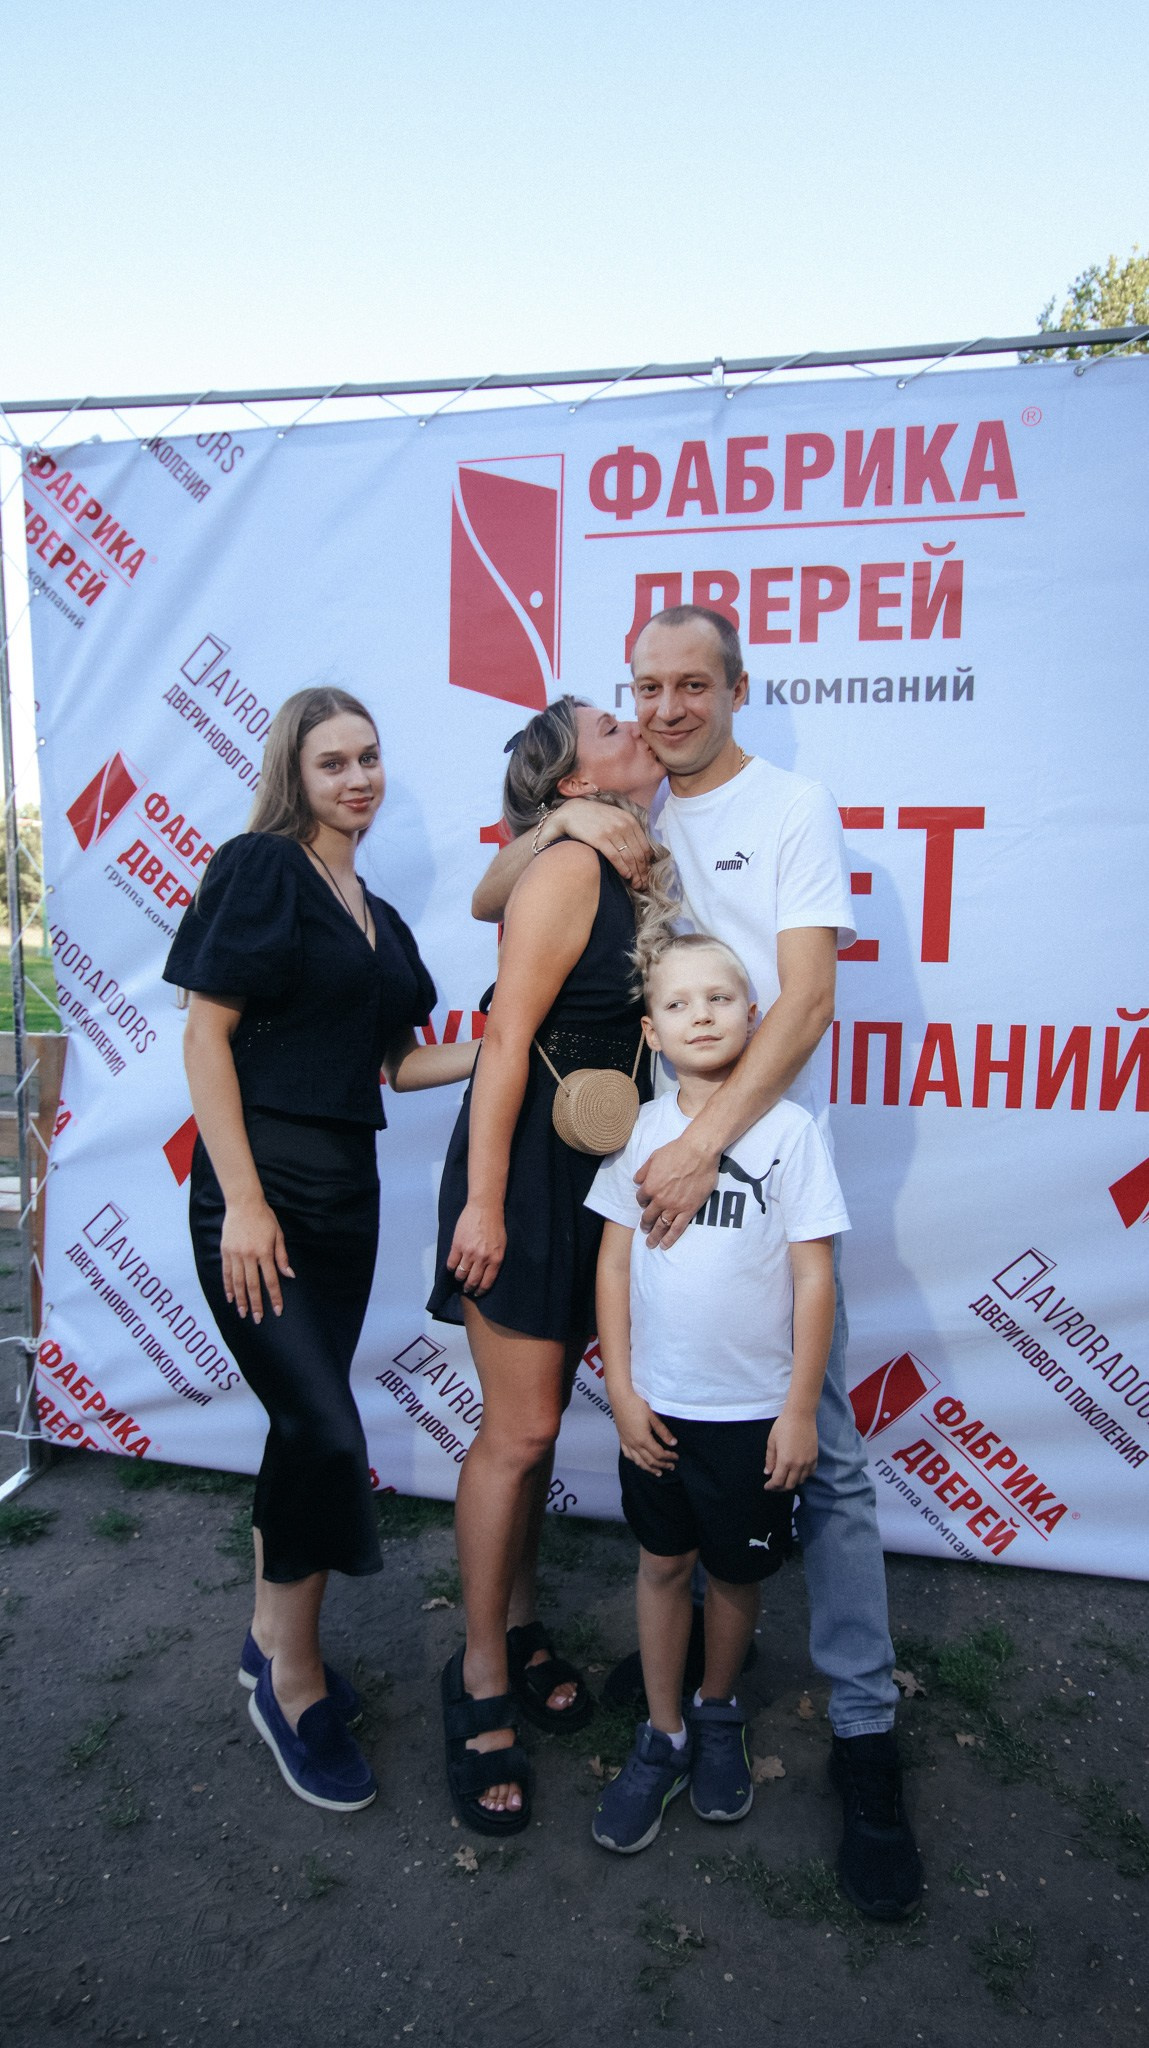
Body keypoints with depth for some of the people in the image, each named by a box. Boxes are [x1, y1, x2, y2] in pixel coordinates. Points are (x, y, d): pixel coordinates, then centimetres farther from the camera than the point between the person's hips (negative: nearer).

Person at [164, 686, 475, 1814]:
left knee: (304, 1422, 14)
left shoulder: (377, 916, 16)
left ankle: (271, 1641, 33)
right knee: (327, 1430, -8)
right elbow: (206, 1033, -12)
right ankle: (295, 1682, 15)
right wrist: (242, 1202, -17)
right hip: (262, 1189, -7)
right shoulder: (260, 867, -6)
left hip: (345, 1191, 7)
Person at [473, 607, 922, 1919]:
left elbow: (805, 997, -11)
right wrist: (554, 825, -7)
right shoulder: (627, 816, 11)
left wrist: (707, 1143, -21)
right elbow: (487, 904, 13)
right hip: (652, 1156, 4)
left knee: (819, 1452, -2)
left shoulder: (792, 809, -2)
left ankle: (863, 1729, 13)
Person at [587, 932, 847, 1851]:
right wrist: (622, 1389, -1)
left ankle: (719, 1714, 42)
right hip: (658, 1404, 2)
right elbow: (616, 1264, 2)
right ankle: (664, 1737, 35)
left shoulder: (790, 1129, -11)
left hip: (755, 1409, -1)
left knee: (737, 1570, 16)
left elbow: (814, 1278, -9)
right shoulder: (641, 1130, -3)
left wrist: (799, 1412, -8)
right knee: (663, 1562, 15)